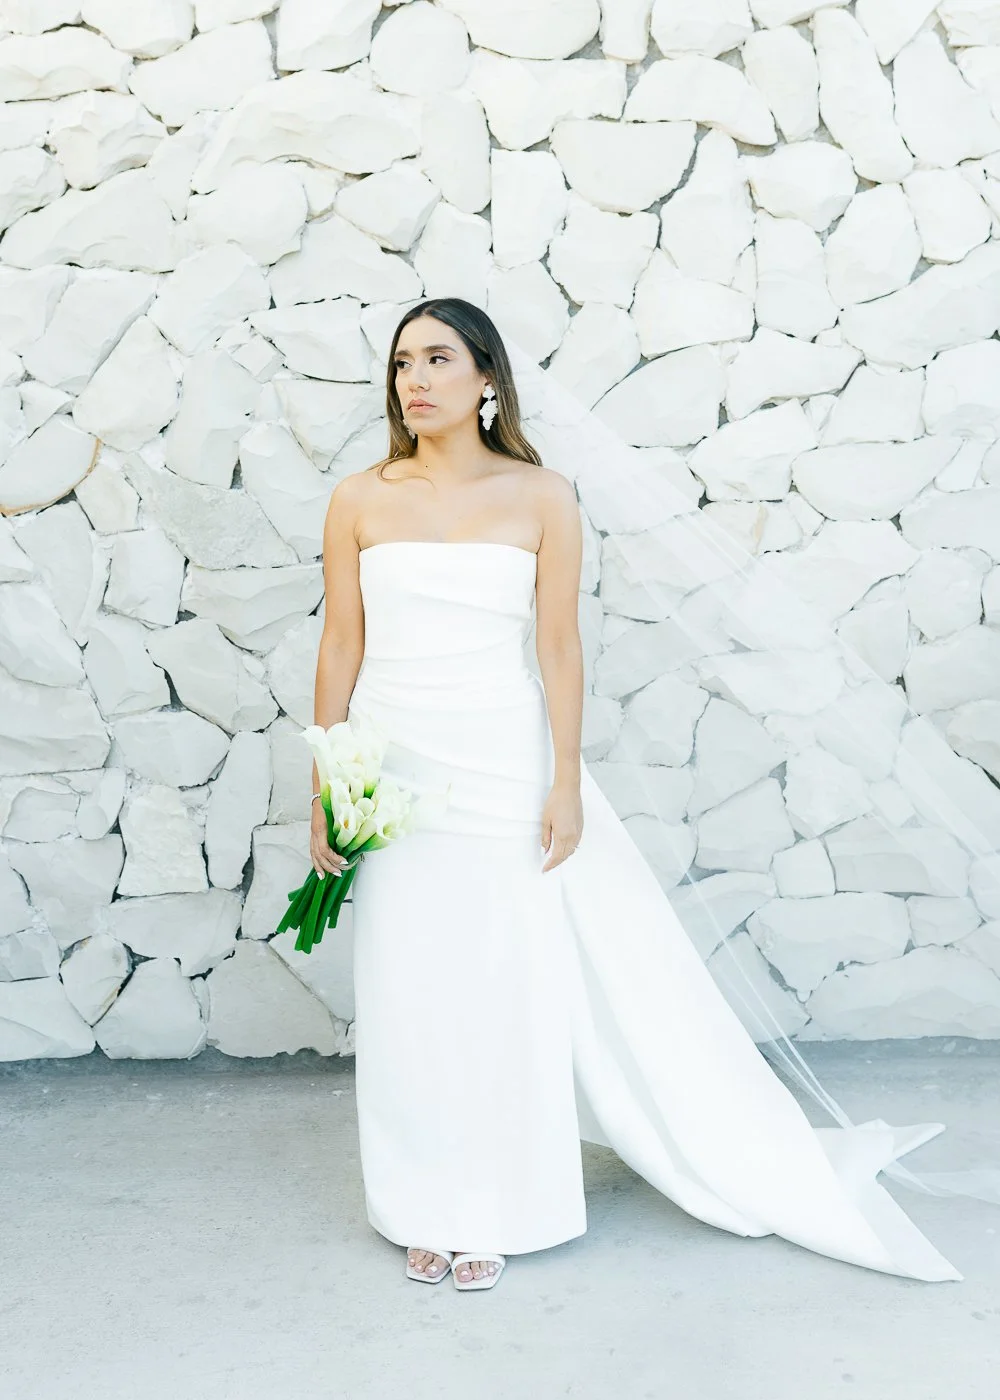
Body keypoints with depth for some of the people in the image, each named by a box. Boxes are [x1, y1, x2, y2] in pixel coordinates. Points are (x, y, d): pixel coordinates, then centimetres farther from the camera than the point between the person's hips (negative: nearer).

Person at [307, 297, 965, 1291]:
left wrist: (565, 785, -6)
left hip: (505, 767, -1)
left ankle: (493, 1211, 25)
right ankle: (433, 1212, 26)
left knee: (510, 985, 5)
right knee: (410, 992, 8)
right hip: (393, 773, 2)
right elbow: (341, 647, 4)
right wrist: (324, 790, 3)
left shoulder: (539, 497, -2)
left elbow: (559, 647, -3)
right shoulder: (360, 501, 2)